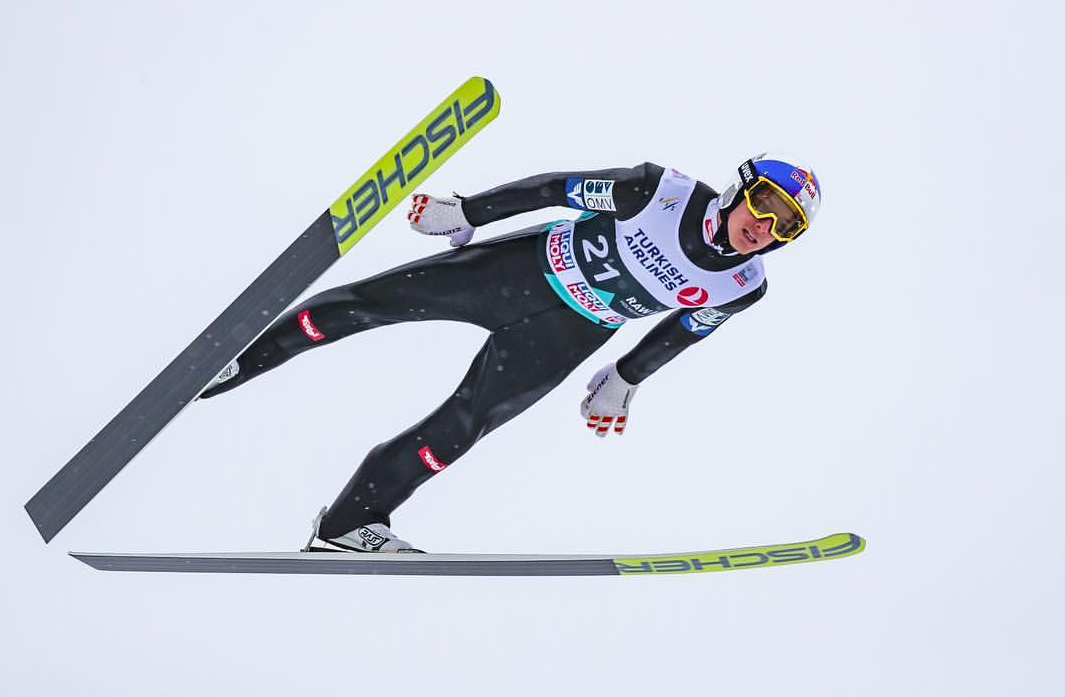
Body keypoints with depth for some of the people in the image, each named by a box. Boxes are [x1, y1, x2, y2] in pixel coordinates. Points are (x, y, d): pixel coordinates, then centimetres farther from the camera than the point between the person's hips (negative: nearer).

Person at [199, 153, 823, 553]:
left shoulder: (744, 288, -13)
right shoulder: (666, 192, -22)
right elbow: (562, 188, -12)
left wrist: (625, 380, 18)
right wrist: (467, 211, -9)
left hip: (563, 339, 1)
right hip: (521, 269, -1)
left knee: (457, 431, -10)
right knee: (369, 302, -1)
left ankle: (350, 522, 4)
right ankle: (233, 362, 18)